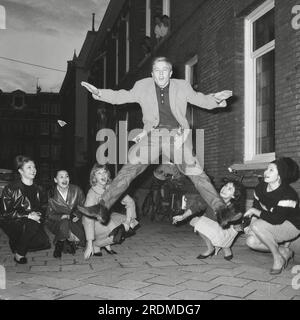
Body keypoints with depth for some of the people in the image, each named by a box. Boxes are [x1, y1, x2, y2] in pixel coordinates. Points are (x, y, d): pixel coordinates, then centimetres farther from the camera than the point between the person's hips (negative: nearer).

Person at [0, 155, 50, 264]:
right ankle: (19, 254, -12)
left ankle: (16, 244, 9)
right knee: (32, 224, -36)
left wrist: (38, 215, -11)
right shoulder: (10, 189, -8)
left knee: (44, 243, -19)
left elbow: (43, 209, 14)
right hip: (12, 223, -5)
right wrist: (28, 215, -22)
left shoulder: (39, 190, 7)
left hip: (32, 223, 5)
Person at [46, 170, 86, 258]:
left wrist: (78, 215, -11)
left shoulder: (76, 190, -9)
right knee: (64, 225, -37)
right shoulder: (51, 195, -14)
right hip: (56, 222, -2)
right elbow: (49, 214, -6)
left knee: (82, 237, -22)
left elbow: (83, 206, 6)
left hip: (74, 221, 2)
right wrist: (61, 216, -23)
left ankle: (69, 241, 16)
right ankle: (59, 245, -3)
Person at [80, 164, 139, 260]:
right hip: (94, 221, -6)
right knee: (114, 232, -33)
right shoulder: (92, 193, -27)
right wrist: (89, 244, -38)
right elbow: (88, 219, -34)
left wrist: (127, 221, -21)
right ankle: (95, 245, -6)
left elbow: (130, 202, -8)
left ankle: (106, 244, 1)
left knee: (132, 223, -11)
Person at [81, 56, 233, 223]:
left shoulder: (182, 86, 11)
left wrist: (216, 99, -7)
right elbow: (120, 97, 15)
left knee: (195, 171, -10)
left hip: (177, 135, 0)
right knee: (130, 168, -12)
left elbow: (201, 100, 14)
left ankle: (220, 209, -5)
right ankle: (103, 206, -9)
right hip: (152, 134, 1)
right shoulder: (142, 86, 11)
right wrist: (98, 92, 1)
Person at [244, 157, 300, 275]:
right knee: (251, 241, -13)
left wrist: (255, 211, -25)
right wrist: (251, 226, -12)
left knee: (258, 226, -30)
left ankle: (278, 258, -13)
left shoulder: (288, 195, -28)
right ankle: (284, 251, 7)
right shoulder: (260, 187, -6)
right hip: (273, 226, 8)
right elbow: (255, 207, 3)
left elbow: (277, 219, -33)